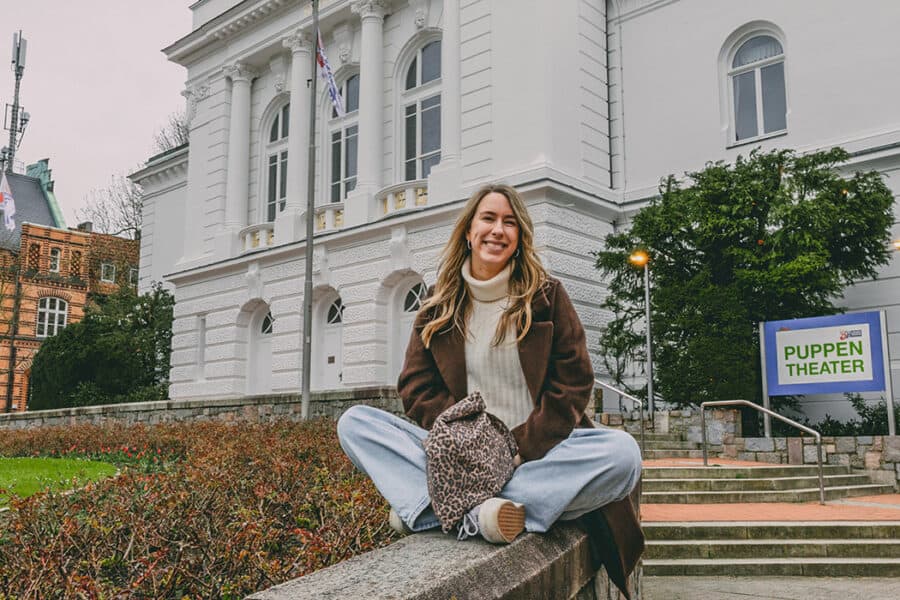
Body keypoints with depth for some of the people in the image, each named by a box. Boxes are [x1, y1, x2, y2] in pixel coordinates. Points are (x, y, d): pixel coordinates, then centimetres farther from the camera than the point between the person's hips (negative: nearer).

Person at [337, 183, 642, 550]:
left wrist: (524, 448, -13)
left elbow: (573, 383, -1)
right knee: (354, 423, -14)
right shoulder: (439, 307, 10)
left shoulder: (547, 296, 6)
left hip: (538, 448, -1)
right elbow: (416, 388, 4)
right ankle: (472, 512, -35)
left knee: (623, 452, -32)